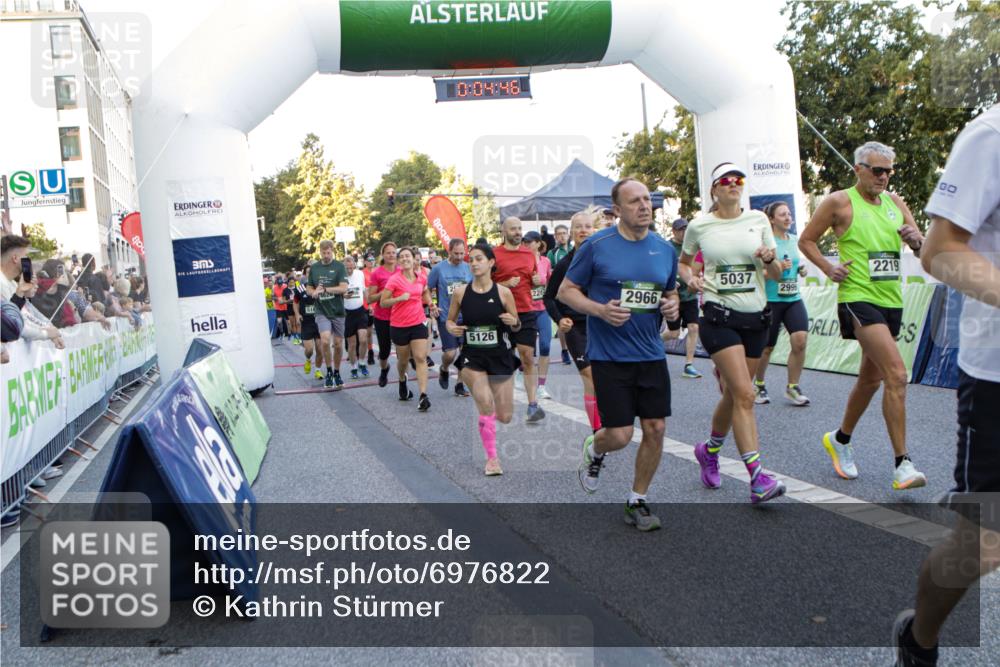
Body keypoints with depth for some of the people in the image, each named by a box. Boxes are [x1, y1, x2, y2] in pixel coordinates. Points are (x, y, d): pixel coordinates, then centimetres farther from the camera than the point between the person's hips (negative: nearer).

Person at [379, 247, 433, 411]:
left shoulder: (422, 278, 2)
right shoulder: (394, 279, -11)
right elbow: (383, 302, -10)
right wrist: (399, 298, -25)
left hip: (418, 323, 2)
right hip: (399, 325, -2)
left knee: (421, 358, -10)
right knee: (403, 360, 13)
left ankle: (423, 396, -14)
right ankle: (402, 380, 46)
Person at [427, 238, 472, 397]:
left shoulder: (469, 268, 3)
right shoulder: (438, 268, -4)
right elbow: (427, 290, 5)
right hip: (446, 317, -3)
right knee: (450, 353, -6)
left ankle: (460, 384, 17)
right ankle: (444, 370, 28)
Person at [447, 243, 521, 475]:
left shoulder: (503, 292, -7)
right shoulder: (460, 292, -4)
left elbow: (516, 326, 3)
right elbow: (449, 320, 8)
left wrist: (513, 322, -20)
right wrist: (451, 328, -15)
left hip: (501, 357, 1)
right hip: (473, 358, -1)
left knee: (505, 417, 5)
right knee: (485, 404, -20)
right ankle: (491, 458, 1)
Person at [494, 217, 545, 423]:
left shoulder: (529, 254, 10)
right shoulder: (494, 254, -4)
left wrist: (537, 280, 1)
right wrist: (506, 284, -17)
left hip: (527, 312, 3)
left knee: (528, 359, -3)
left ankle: (533, 405, -6)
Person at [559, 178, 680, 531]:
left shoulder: (664, 249, 7)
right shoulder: (596, 245, -8)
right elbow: (566, 291, -3)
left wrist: (672, 304, -3)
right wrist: (600, 310, -19)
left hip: (651, 354, 5)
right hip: (609, 356, -4)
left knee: (656, 429, 3)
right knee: (620, 435, -5)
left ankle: (637, 501, 23)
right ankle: (593, 449, 33)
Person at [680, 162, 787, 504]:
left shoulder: (758, 219, 7)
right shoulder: (699, 225, 1)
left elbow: (776, 274, 9)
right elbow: (683, 262, 17)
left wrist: (769, 260, -12)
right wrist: (690, 278, -4)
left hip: (755, 316, 4)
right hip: (718, 316, -4)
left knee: (734, 395, 11)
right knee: (745, 394, -16)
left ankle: (709, 451, 36)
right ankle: (758, 479, -16)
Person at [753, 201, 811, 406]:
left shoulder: (794, 240, 9)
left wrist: (801, 269, 6)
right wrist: (776, 268, -23)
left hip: (794, 299, 5)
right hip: (770, 300, -5)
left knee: (800, 340, -12)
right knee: (767, 347, 6)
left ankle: (792, 387, 3)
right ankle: (758, 385, 30)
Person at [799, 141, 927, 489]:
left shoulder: (895, 202, 13)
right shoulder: (839, 202, -3)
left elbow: (923, 250, 15)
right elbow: (806, 240, 3)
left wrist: (916, 239, -8)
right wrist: (828, 268, -10)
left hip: (891, 300, 7)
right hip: (858, 298, -7)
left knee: (871, 378, 16)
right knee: (897, 373, -19)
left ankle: (840, 440, 36)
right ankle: (902, 464, -14)